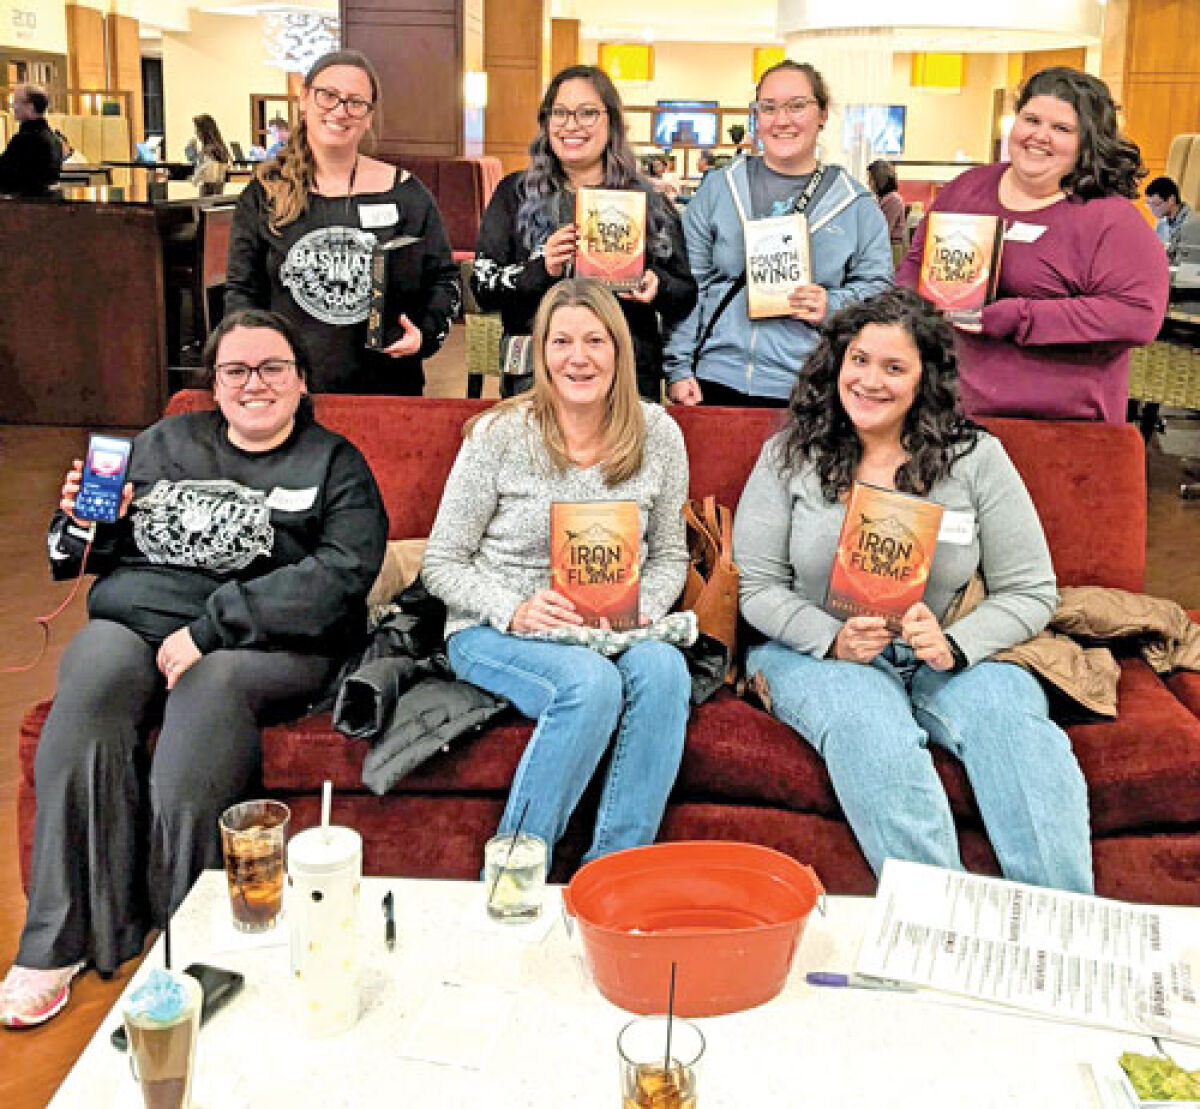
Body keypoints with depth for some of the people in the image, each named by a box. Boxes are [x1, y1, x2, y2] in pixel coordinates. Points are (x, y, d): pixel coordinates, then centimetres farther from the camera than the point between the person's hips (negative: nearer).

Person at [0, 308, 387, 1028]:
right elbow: (103, 553, 26)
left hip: (267, 645, -3)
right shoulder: (167, 443, 20)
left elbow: (342, 573, -9)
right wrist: (85, 520, 0)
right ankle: (58, 943, -23)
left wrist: (209, 628, -17)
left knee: (211, 691, -35)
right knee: (88, 696, -29)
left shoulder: (333, 464, 8)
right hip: (136, 618, 3)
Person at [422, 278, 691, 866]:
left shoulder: (658, 434, 4)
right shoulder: (500, 433, -5)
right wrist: (515, 611, -19)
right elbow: (442, 563, -2)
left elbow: (670, 555, 13)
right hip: (495, 633, -3)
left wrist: (640, 609, -9)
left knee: (663, 668, -31)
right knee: (590, 680, -34)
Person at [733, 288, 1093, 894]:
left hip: (945, 656, 2)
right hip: (816, 652, -1)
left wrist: (955, 644, -17)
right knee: (874, 733, -34)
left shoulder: (975, 458, 3)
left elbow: (1030, 591, 3)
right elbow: (758, 587, 1)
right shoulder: (789, 456, 3)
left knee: (1018, 723, -29)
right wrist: (832, 639, -19)